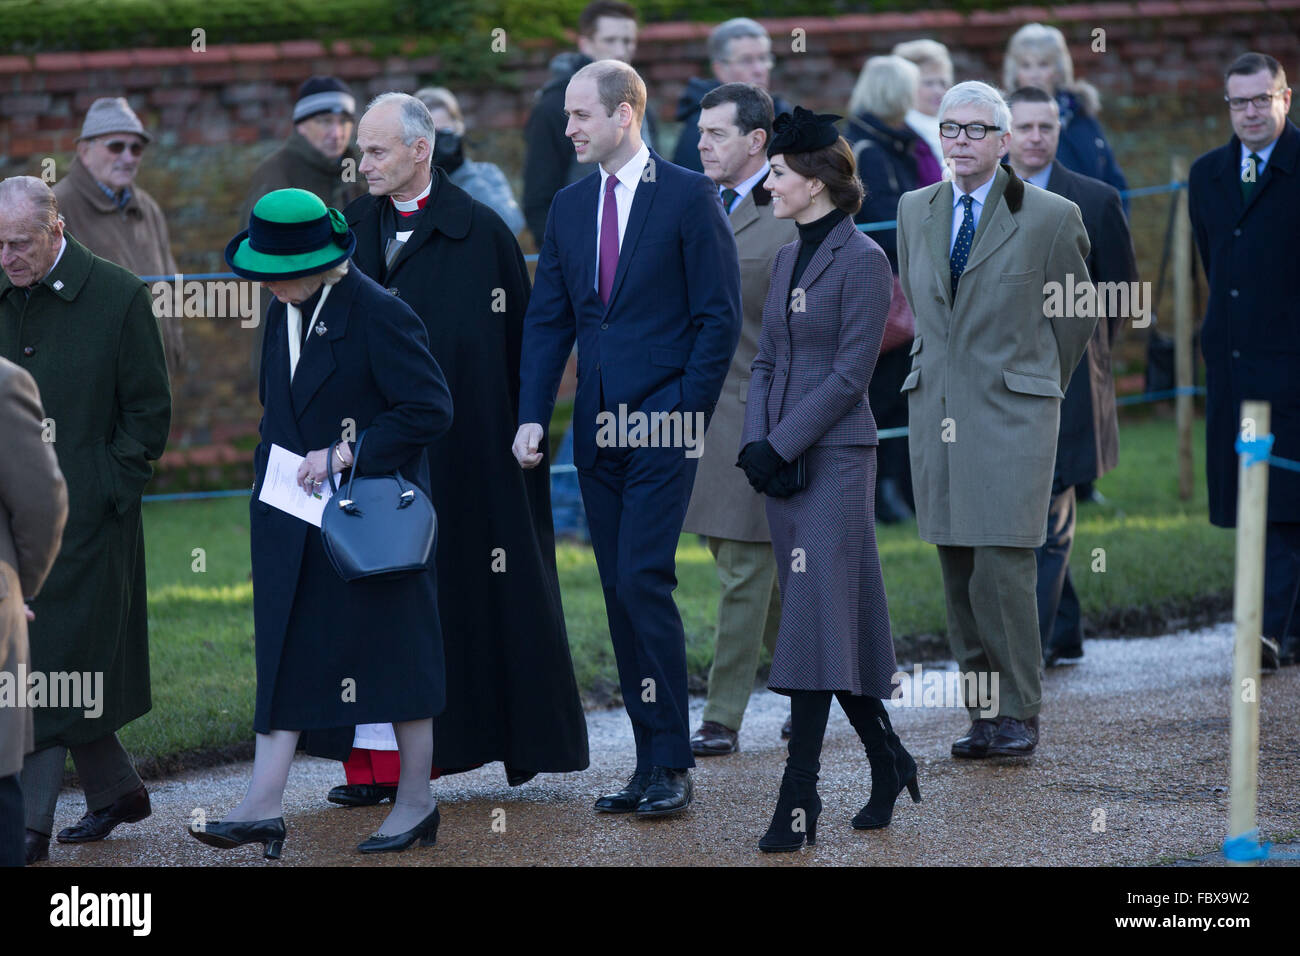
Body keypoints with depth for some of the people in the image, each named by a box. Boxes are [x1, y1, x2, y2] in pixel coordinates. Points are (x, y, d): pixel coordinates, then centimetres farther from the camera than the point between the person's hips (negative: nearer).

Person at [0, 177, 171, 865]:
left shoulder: (118, 297, -8)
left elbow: (148, 409, -4)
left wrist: (112, 494, -9)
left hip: (83, 517, -5)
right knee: (63, 669, 11)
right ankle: (116, 791, 27)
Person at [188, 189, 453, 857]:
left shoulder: (380, 315, -17)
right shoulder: (283, 312, 7)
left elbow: (431, 409, -17)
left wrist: (345, 454, -20)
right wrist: (273, 473, 12)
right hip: (292, 514, 7)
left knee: (396, 650, 5)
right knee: (284, 654, 1)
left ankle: (416, 803, 16)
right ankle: (263, 807, -2)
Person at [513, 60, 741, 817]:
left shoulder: (689, 198, -6)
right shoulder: (569, 206, 12)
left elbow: (720, 316, -7)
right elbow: (548, 319, 13)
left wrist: (686, 414, -12)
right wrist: (533, 417, 2)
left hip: (664, 420, -6)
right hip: (599, 426, 6)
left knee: (644, 582, -14)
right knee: (621, 592, 6)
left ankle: (673, 767, -8)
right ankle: (651, 763, 11)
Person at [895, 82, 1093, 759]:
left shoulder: (1051, 217, -4)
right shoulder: (915, 210, 10)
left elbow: (1077, 314, 9)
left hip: (1011, 412, -4)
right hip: (935, 410, 4)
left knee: (1003, 565, -11)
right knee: (957, 570, 4)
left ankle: (1018, 715, -2)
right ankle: (982, 711, 10)